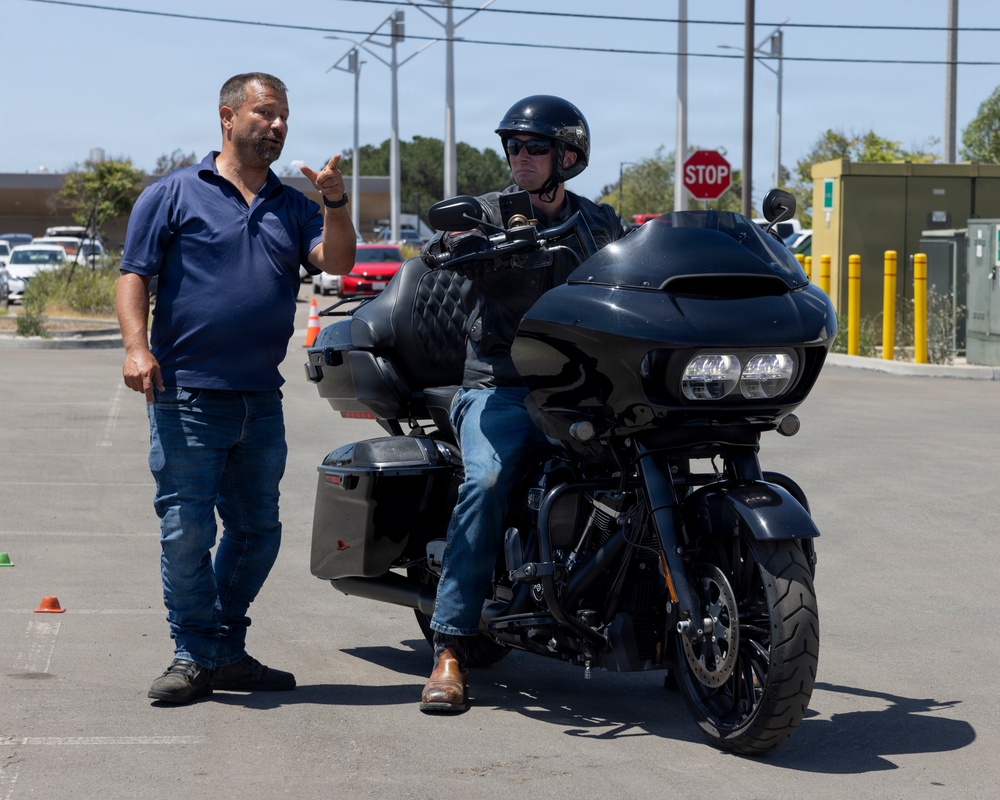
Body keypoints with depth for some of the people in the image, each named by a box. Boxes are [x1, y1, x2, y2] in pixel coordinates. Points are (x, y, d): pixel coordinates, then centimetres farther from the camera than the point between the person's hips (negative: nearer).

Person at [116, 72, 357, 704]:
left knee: (257, 531, 10)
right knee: (186, 531, -5)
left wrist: (336, 204, -16)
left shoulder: (292, 206, 16)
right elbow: (134, 275, -2)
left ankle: (228, 651, 22)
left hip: (261, 399, 6)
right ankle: (193, 655, 6)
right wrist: (137, 345, -16)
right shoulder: (174, 194, 3)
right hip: (187, 395, -5)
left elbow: (337, 261, 1)